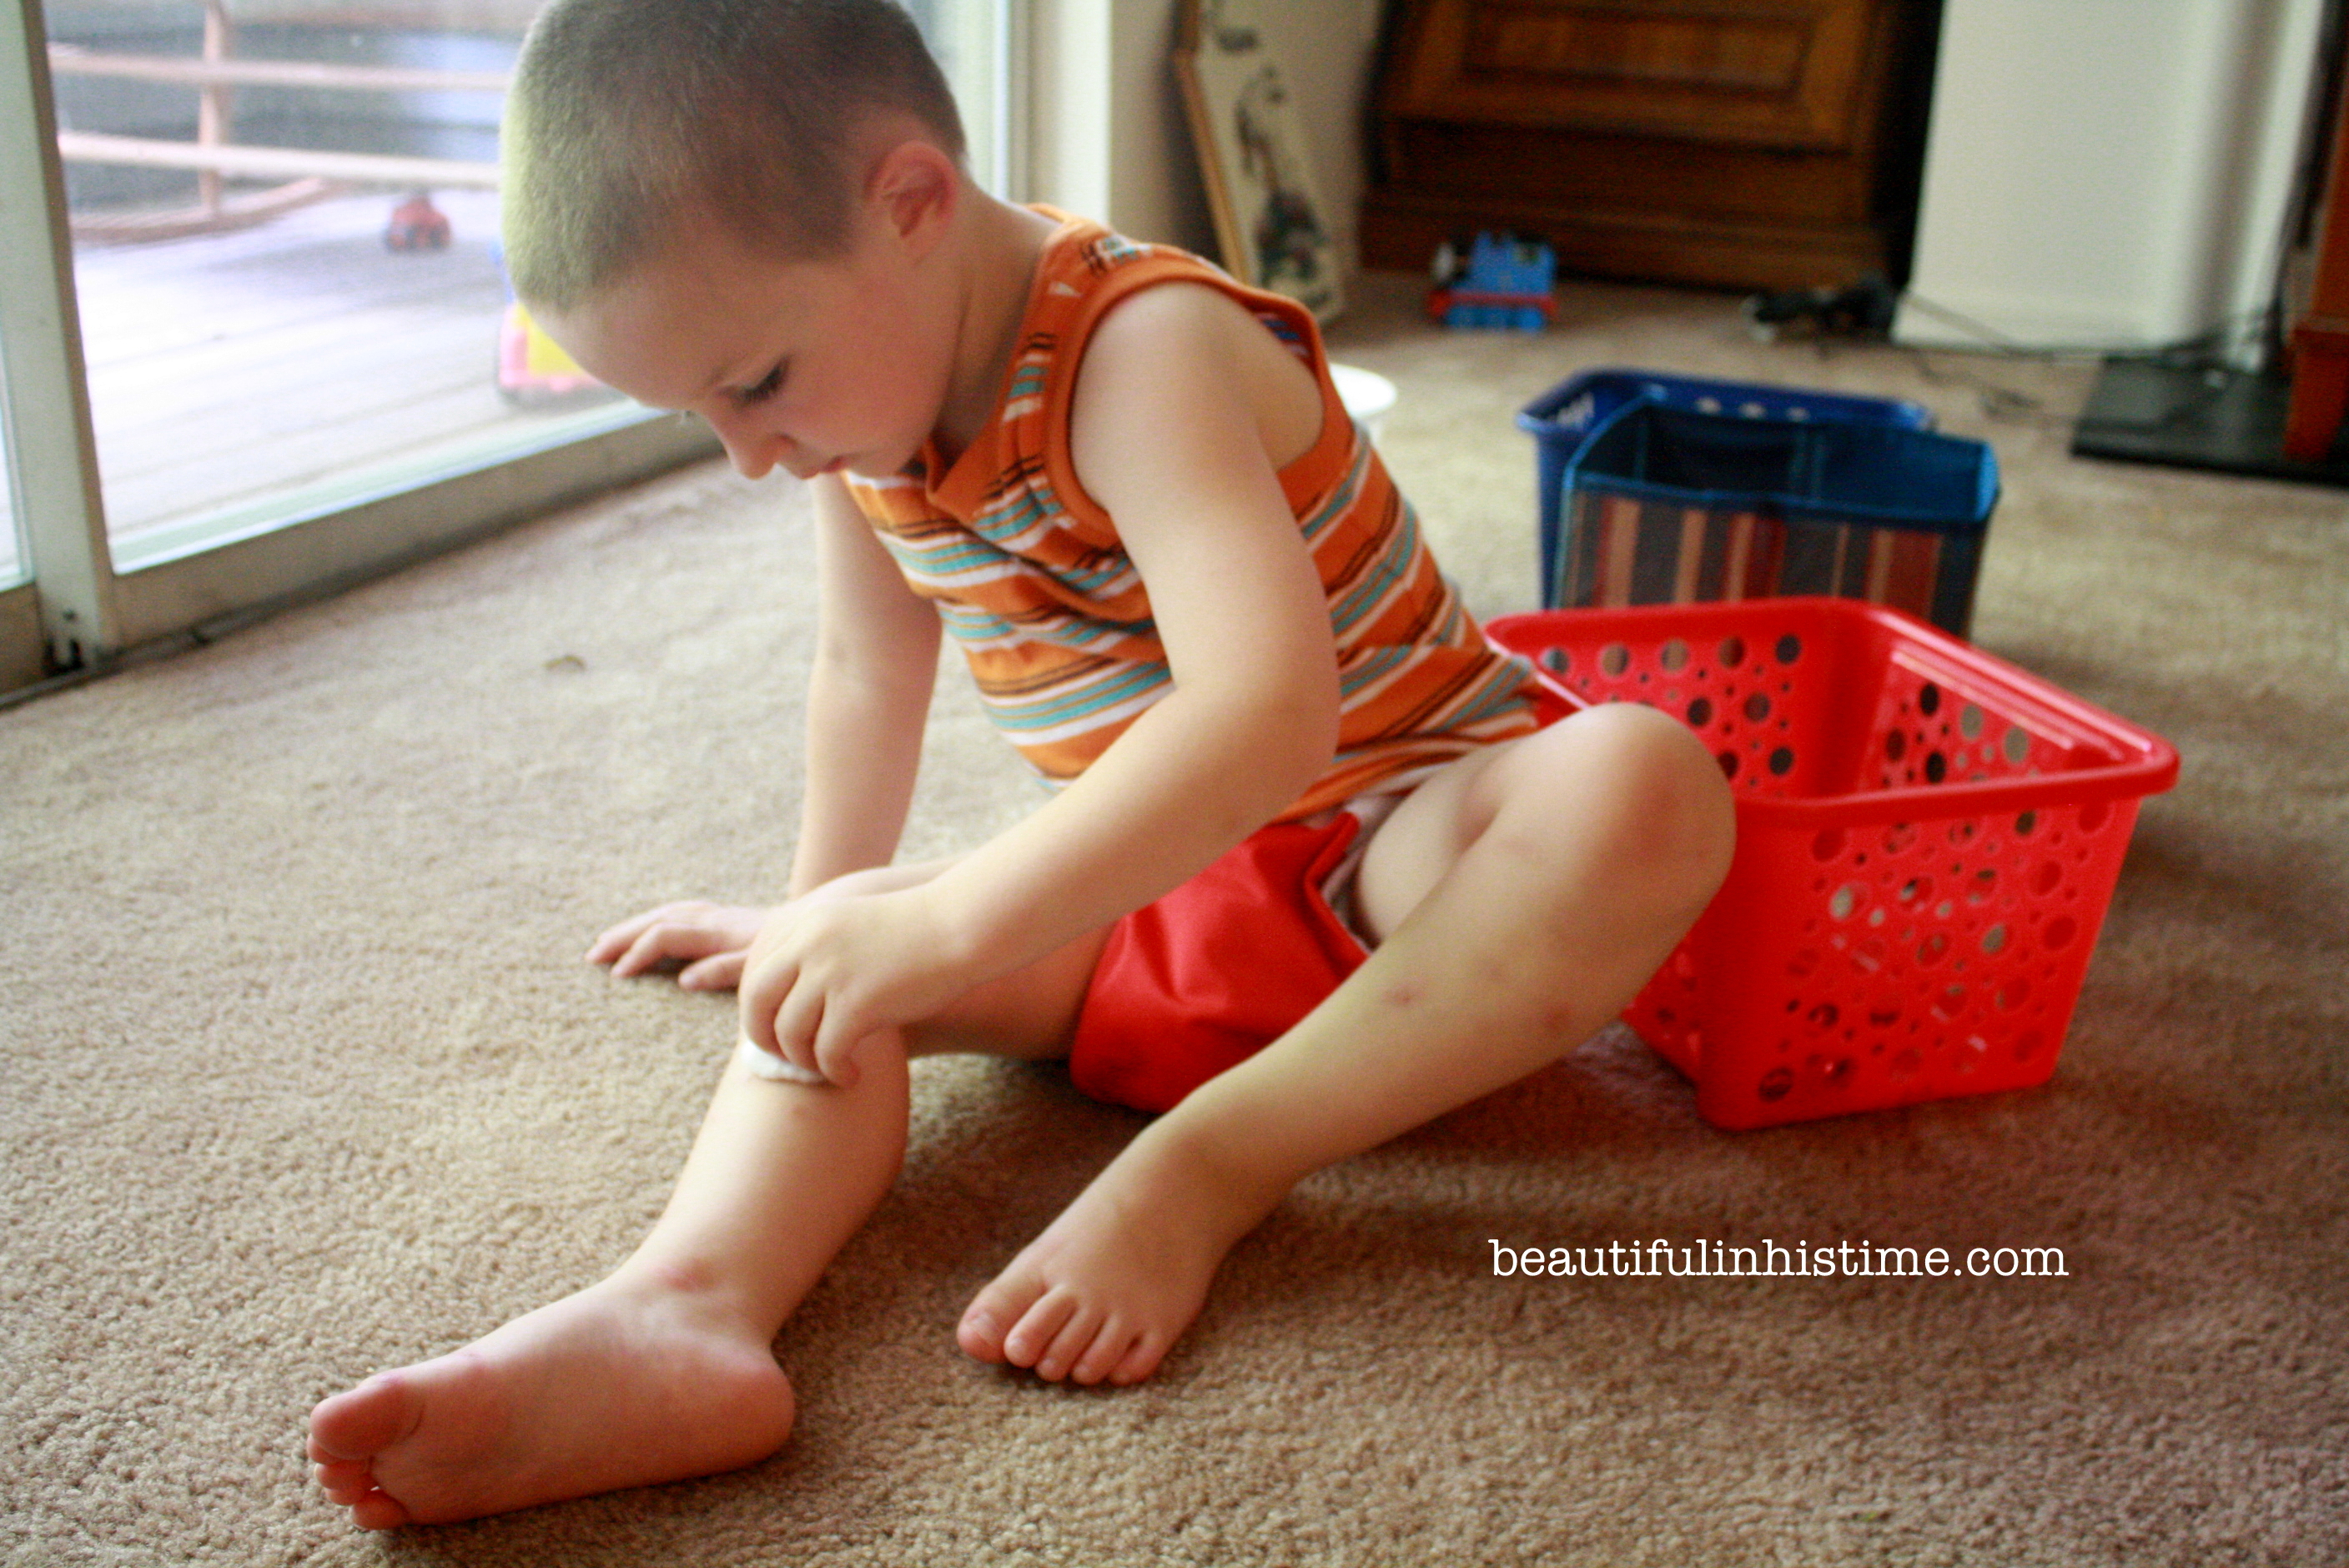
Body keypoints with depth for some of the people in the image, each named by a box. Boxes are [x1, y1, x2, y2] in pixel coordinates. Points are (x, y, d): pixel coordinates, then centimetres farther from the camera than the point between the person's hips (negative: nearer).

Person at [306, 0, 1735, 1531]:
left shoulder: (1142, 353, -27)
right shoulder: (863, 379, -2)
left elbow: (1268, 712, -40)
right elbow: (870, 670, 14)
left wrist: (950, 925, -41)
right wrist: (822, 908, 24)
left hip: (1394, 837, -6)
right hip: (1155, 900, 7)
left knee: (1642, 787, -36)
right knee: (832, 984, -11)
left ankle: (1208, 1167, -34)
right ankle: (686, 1307, -36)